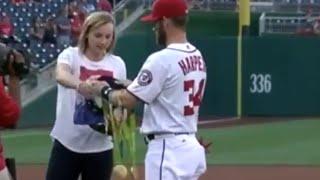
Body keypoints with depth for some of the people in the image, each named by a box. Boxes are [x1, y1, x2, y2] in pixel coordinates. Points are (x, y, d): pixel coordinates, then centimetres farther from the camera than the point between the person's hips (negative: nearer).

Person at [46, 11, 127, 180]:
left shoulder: (117, 64, 3)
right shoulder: (71, 55, -6)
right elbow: (61, 76, -29)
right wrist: (80, 85, -51)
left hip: (100, 147, 2)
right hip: (67, 144, -2)